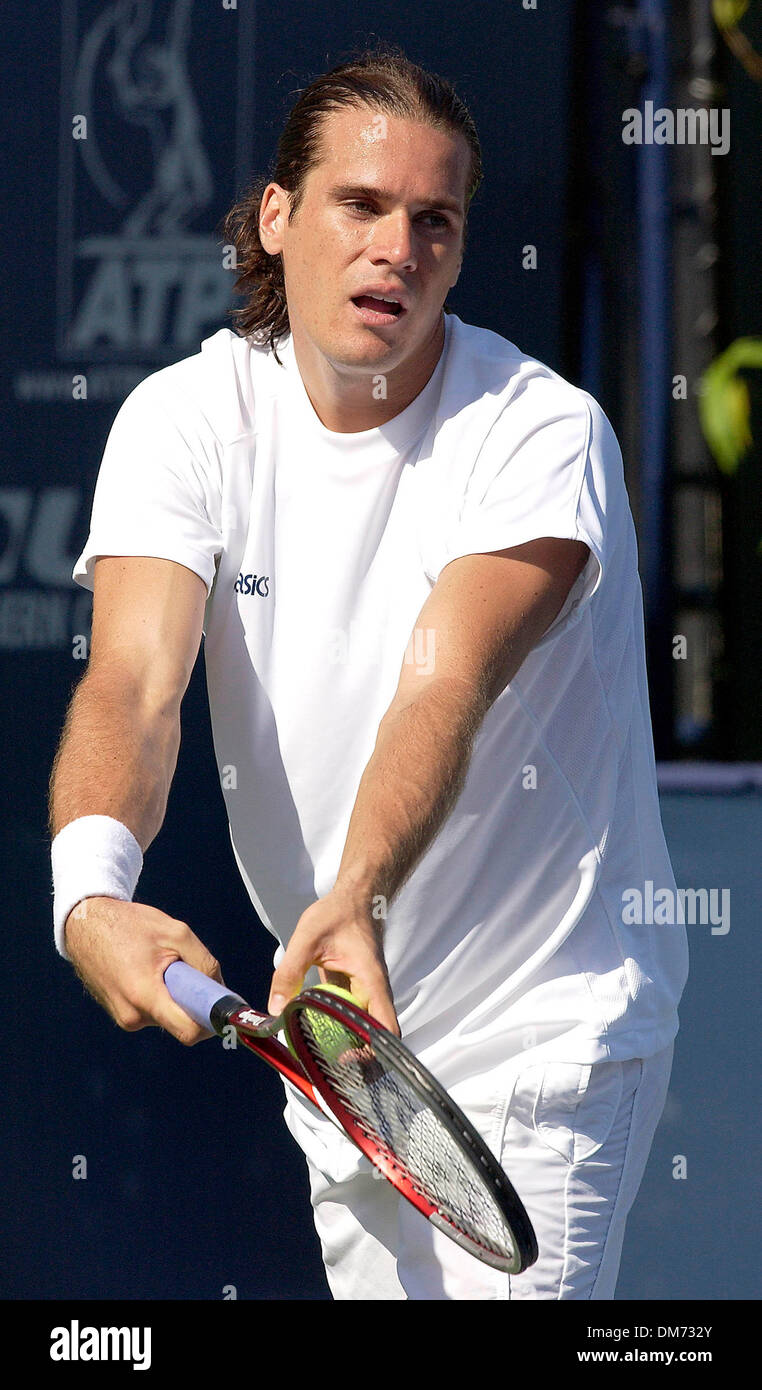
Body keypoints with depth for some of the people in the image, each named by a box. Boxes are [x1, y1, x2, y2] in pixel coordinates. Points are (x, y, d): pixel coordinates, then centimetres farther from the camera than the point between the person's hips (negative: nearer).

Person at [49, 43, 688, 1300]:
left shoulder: (542, 431, -17)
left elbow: (446, 687, -32)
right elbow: (133, 682, -21)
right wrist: (91, 891, -41)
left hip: (547, 1025, -4)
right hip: (338, 1022, 5)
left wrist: (359, 895, -50)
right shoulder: (186, 420, -6)